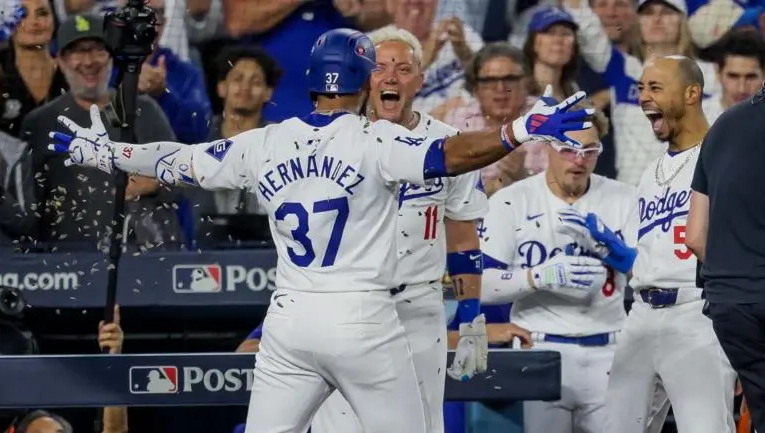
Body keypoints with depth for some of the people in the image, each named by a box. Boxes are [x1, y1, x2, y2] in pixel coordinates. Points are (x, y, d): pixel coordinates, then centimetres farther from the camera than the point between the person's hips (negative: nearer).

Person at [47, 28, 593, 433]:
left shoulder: (264, 145, 5)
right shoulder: (374, 140, -8)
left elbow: (179, 162, 14)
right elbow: (449, 156, -23)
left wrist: (104, 153, 28)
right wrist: (521, 130, -27)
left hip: (289, 321, 4)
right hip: (364, 321, -4)